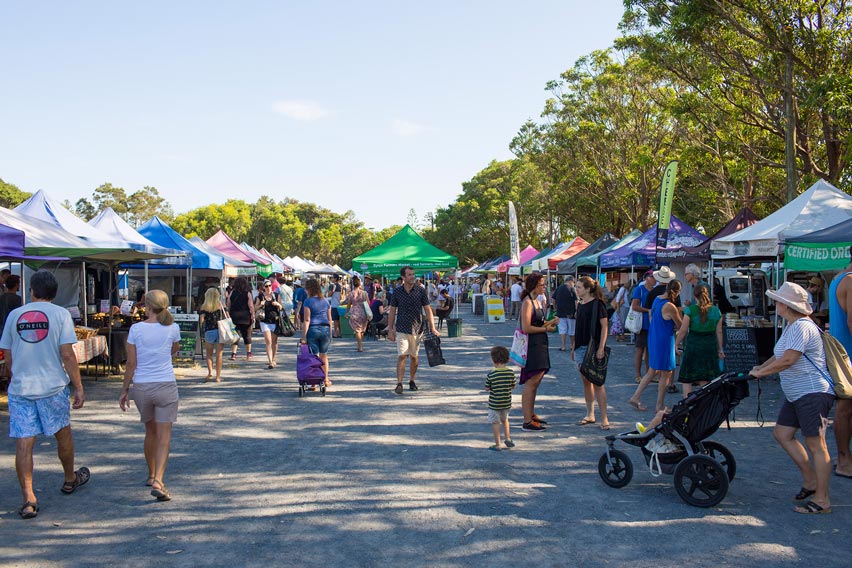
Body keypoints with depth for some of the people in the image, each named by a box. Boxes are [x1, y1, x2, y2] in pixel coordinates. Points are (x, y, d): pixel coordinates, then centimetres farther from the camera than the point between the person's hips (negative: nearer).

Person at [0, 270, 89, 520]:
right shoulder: (60, 314, -5)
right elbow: (67, 354, -11)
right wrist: (78, 387, -5)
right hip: (53, 387, -2)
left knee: (23, 444, 3)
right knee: (63, 436, 18)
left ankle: (28, 499, 2)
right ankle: (70, 479, 36)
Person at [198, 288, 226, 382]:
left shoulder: (204, 306, -1)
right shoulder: (221, 305, 3)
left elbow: (201, 320, -8)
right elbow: (226, 317, 2)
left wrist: (202, 330, 4)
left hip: (209, 332, -1)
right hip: (220, 331, 1)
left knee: (209, 354, 16)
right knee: (219, 354, 5)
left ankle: (210, 372, 0)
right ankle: (218, 377, 6)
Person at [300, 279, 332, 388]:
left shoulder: (308, 301, -7)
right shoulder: (326, 301, 9)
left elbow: (307, 320, -12)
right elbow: (329, 319, 11)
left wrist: (304, 336, -10)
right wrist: (330, 334, 18)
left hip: (313, 329, -4)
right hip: (325, 329, 4)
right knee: (324, 356, 18)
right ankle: (326, 380, 25)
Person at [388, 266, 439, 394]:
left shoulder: (421, 290, -2)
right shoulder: (397, 292, -1)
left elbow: (428, 309, 1)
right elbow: (392, 311, 5)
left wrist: (432, 328, -5)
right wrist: (390, 330, 3)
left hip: (417, 329, 1)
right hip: (402, 329, -1)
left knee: (414, 356, 10)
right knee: (402, 356, -9)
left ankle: (412, 381, 25)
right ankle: (399, 384, -9)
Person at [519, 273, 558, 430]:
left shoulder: (537, 301, 15)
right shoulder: (527, 302, -15)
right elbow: (526, 328, -21)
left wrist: (550, 322, 4)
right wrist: (545, 329, -13)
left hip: (540, 345, 10)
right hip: (531, 345, -10)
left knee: (535, 382, 16)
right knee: (531, 383, -8)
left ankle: (531, 414, 27)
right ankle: (527, 421, -5)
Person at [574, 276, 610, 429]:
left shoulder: (597, 304, -10)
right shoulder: (580, 305, 12)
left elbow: (604, 326, -12)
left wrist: (601, 348, -18)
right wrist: (575, 346, 16)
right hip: (581, 347, 7)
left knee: (597, 382, -6)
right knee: (585, 381, 11)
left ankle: (604, 418, 0)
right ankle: (590, 415, 20)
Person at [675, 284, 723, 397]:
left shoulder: (690, 309, -10)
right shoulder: (715, 310, 2)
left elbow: (683, 330, -8)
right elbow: (719, 332, 7)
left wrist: (677, 343, 7)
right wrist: (720, 348, 17)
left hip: (693, 345, -4)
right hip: (710, 345, 4)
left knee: (687, 380, 6)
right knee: (705, 380, 13)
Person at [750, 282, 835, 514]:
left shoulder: (802, 327, -19)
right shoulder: (791, 326, 14)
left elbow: (788, 360, -25)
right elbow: (779, 355, 23)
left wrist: (760, 372, -15)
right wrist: (760, 367, 12)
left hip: (813, 393, -11)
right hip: (796, 395, 11)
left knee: (816, 445, -5)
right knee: (782, 433, 12)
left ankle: (822, 499, 3)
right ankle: (810, 480, 21)